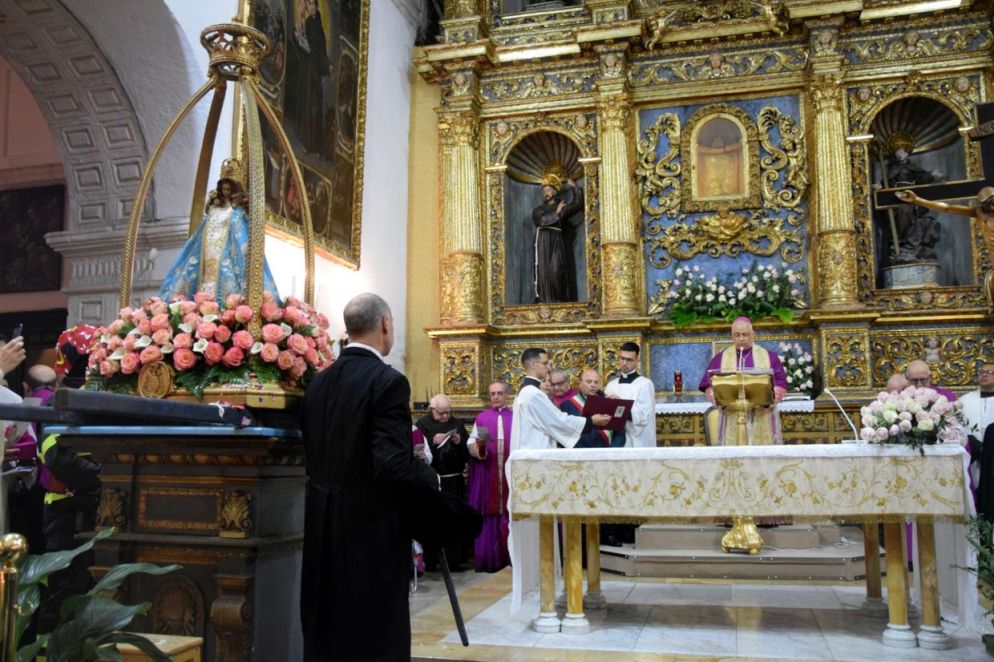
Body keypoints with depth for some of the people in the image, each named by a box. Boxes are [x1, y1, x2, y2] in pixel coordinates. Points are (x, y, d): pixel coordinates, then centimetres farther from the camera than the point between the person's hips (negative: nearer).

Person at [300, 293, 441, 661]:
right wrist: (432, 479, -7)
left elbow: (310, 452, 11)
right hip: (372, 523, -7)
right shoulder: (387, 382, -18)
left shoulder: (318, 382, 5)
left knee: (327, 625, 18)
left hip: (323, 521, 7)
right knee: (377, 631, 5)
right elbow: (394, 463, -24)